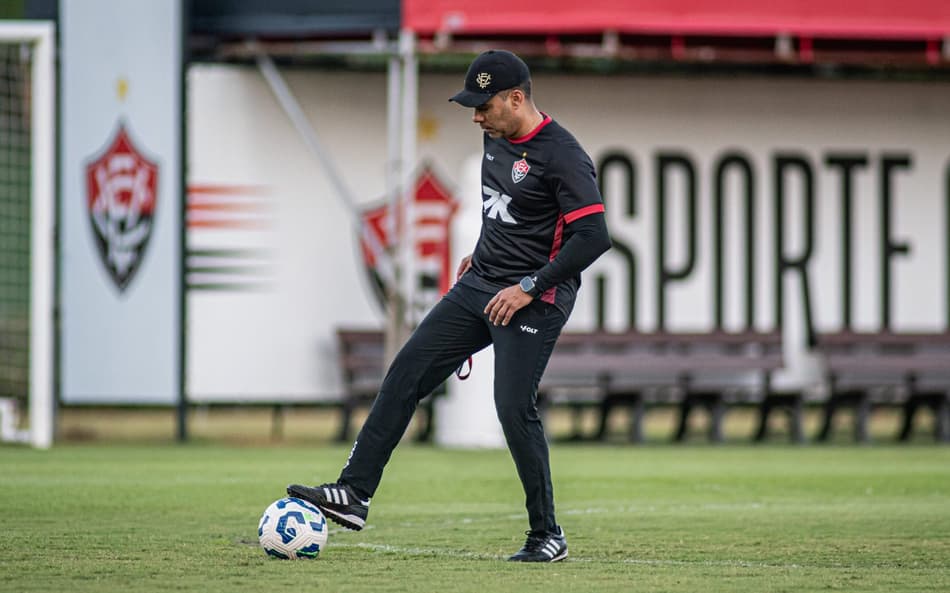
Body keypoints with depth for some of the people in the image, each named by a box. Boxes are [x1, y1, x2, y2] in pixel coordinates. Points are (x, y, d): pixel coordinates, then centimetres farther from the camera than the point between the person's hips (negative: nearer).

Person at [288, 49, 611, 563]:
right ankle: (353, 494, -2)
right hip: (481, 285, 9)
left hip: (534, 301, -9)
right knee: (407, 372, -1)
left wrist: (529, 287, -23)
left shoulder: (562, 155, -18)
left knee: (514, 406, -15)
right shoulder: (497, 136, 8)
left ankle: (547, 535, 0)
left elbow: (594, 236, -24)